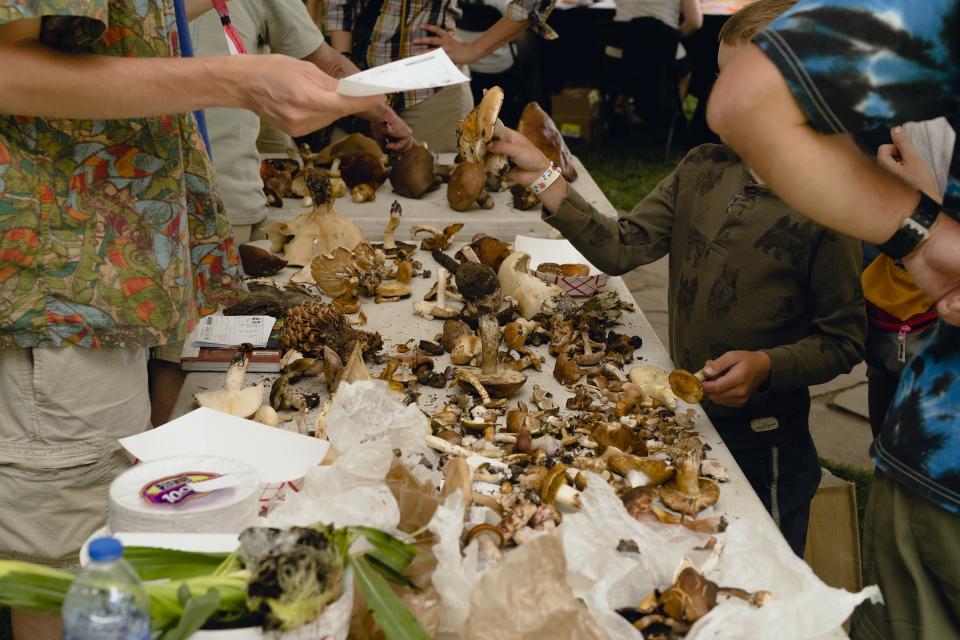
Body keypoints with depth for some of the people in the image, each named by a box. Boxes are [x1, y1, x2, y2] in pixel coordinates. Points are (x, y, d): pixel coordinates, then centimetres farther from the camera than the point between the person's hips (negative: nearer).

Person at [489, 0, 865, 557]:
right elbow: (621, 249, -6)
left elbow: (844, 341, -12)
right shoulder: (702, 170, -1)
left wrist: (767, 364, -27)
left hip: (763, 447, -5)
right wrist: (545, 180, -14)